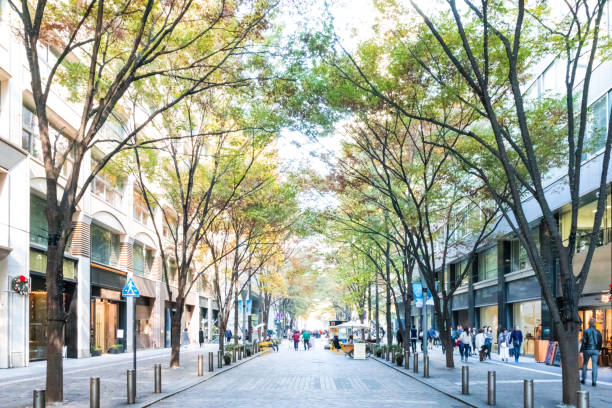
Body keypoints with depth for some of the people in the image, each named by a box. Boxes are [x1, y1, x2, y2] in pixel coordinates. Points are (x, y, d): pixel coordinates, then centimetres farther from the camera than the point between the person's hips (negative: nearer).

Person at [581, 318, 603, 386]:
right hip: (595, 350, 1)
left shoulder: (586, 331, -7)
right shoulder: (598, 332, 1)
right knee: (594, 365, 0)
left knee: (585, 364, 15)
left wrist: (581, 351, -10)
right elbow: (601, 341, 6)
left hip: (587, 350, -1)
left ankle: (583, 379, 21)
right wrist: (599, 350, 20)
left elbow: (584, 342, -11)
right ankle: (594, 382, -7)